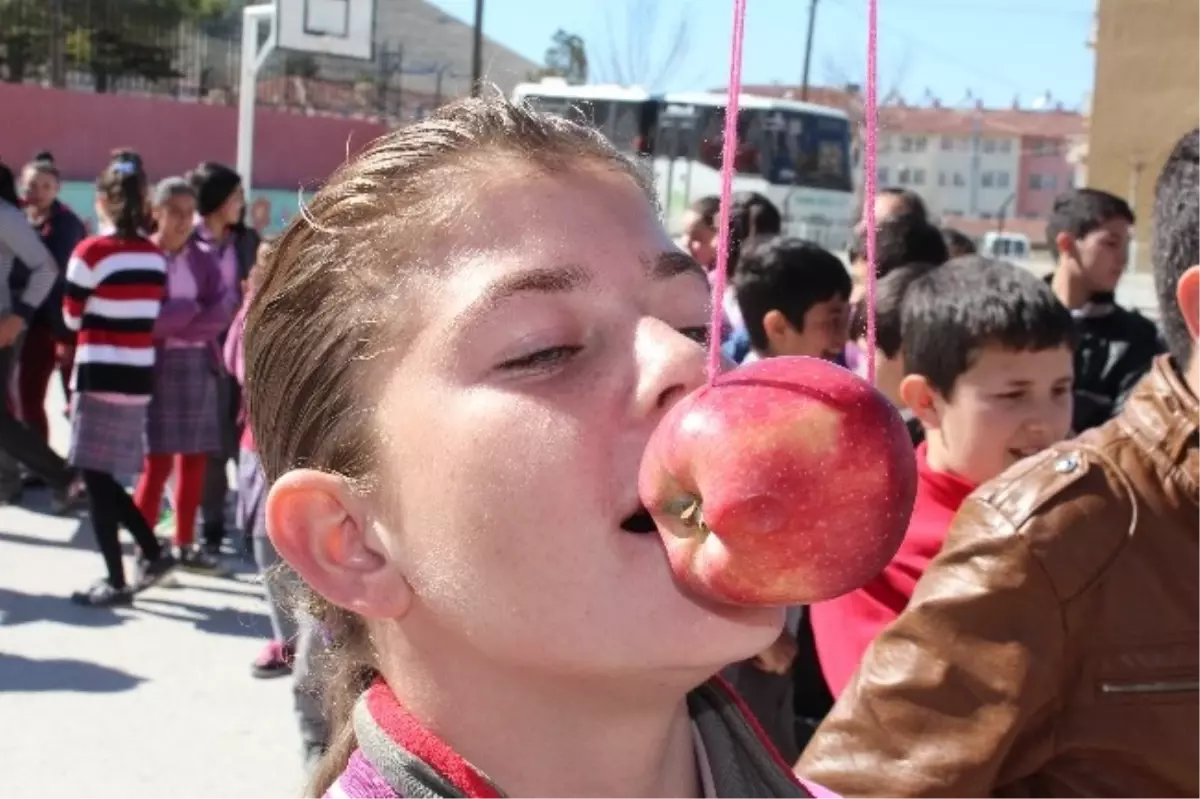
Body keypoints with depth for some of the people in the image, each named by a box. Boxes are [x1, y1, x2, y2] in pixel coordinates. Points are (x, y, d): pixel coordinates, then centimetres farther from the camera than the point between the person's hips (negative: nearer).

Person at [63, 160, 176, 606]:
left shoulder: (91, 252, -11)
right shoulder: (155, 256, 6)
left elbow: (72, 318, -1)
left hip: (100, 377, -6)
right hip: (139, 377, 6)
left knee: (95, 478, 2)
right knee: (104, 478, 18)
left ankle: (116, 581, 5)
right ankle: (152, 553, 16)